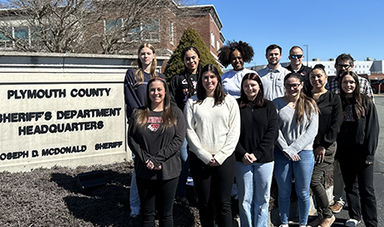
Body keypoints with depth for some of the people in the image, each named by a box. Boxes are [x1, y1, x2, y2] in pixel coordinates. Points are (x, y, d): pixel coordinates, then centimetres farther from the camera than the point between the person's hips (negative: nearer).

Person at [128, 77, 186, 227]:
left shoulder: (175, 113, 2)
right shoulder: (138, 114, 6)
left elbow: (179, 139, -7)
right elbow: (131, 139, 1)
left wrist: (157, 158, -15)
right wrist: (146, 159, -13)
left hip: (168, 170, -1)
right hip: (144, 171, 1)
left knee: (166, 213, 12)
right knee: (147, 214, 13)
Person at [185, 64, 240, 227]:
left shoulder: (229, 101, 6)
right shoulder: (192, 102, 5)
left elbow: (234, 131, 1)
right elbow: (189, 131, 0)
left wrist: (220, 156, -7)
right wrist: (205, 156, -8)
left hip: (224, 158, 0)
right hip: (200, 159, 1)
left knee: (224, 204, 1)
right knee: (205, 203, 9)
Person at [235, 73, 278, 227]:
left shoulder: (268, 106, 5)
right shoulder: (237, 106, 3)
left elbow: (272, 133, -1)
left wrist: (257, 154, -10)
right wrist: (242, 154, -13)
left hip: (264, 159, 1)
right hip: (242, 160, 0)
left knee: (262, 198, 10)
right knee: (245, 198, 7)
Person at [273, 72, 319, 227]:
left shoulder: (310, 104, 4)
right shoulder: (277, 104, 3)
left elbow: (312, 131, -4)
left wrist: (294, 148, -11)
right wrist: (286, 149, -12)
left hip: (304, 152, 0)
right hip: (282, 153, 0)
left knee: (303, 193, 9)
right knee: (283, 192, 9)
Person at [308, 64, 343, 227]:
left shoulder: (334, 98, 1)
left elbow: (336, 124, -5)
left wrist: (323, 145, -10)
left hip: (326, 146, -4)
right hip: (309, 145, 4)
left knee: (314, 180, -10)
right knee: (319, 181, 9)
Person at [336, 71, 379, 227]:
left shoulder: (366, 102, -4)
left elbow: (372, 129, -6)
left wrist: (369, 153, -12)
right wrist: (337, 151, 0)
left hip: (362, 152, -3)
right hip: (345, 153, 3)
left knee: (366, 189, 1)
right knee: (350, 186, 16)